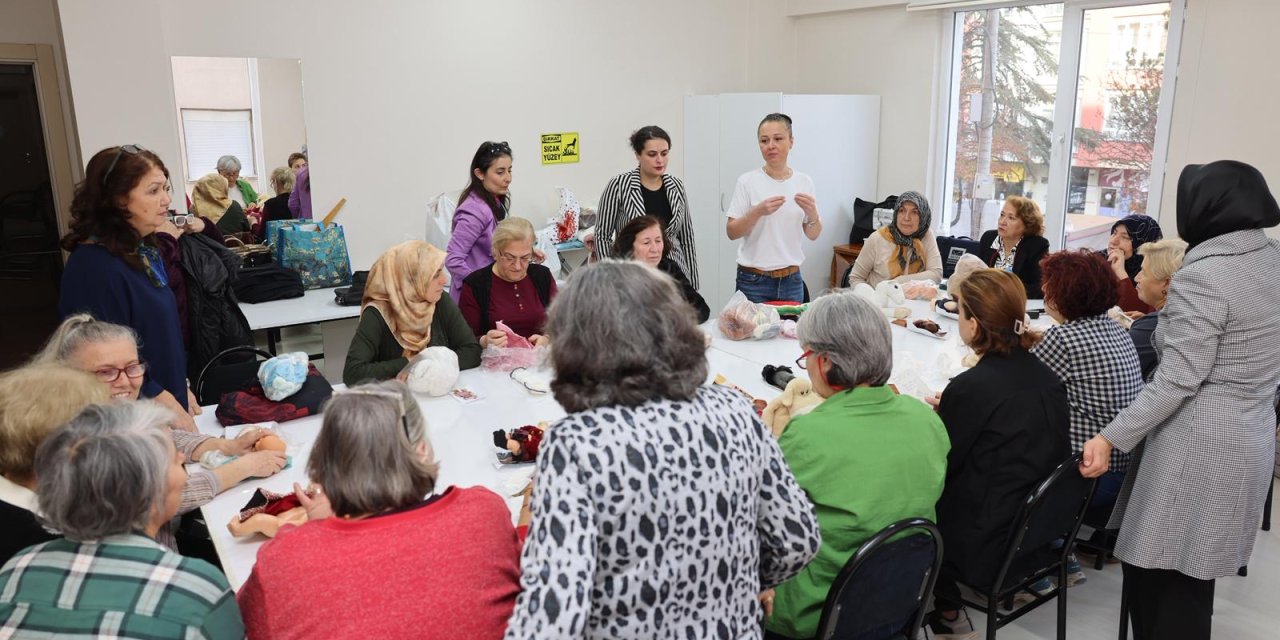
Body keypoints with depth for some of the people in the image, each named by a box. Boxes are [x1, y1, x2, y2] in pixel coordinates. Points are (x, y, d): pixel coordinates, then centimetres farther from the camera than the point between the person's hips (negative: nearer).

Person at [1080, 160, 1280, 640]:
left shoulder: (1202, 276, -19)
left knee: (1152, 569, 4)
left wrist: (1111, 438, -20)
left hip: (1199, 449, -9)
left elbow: (1178, 381, -23)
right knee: (1191, 574, 19)